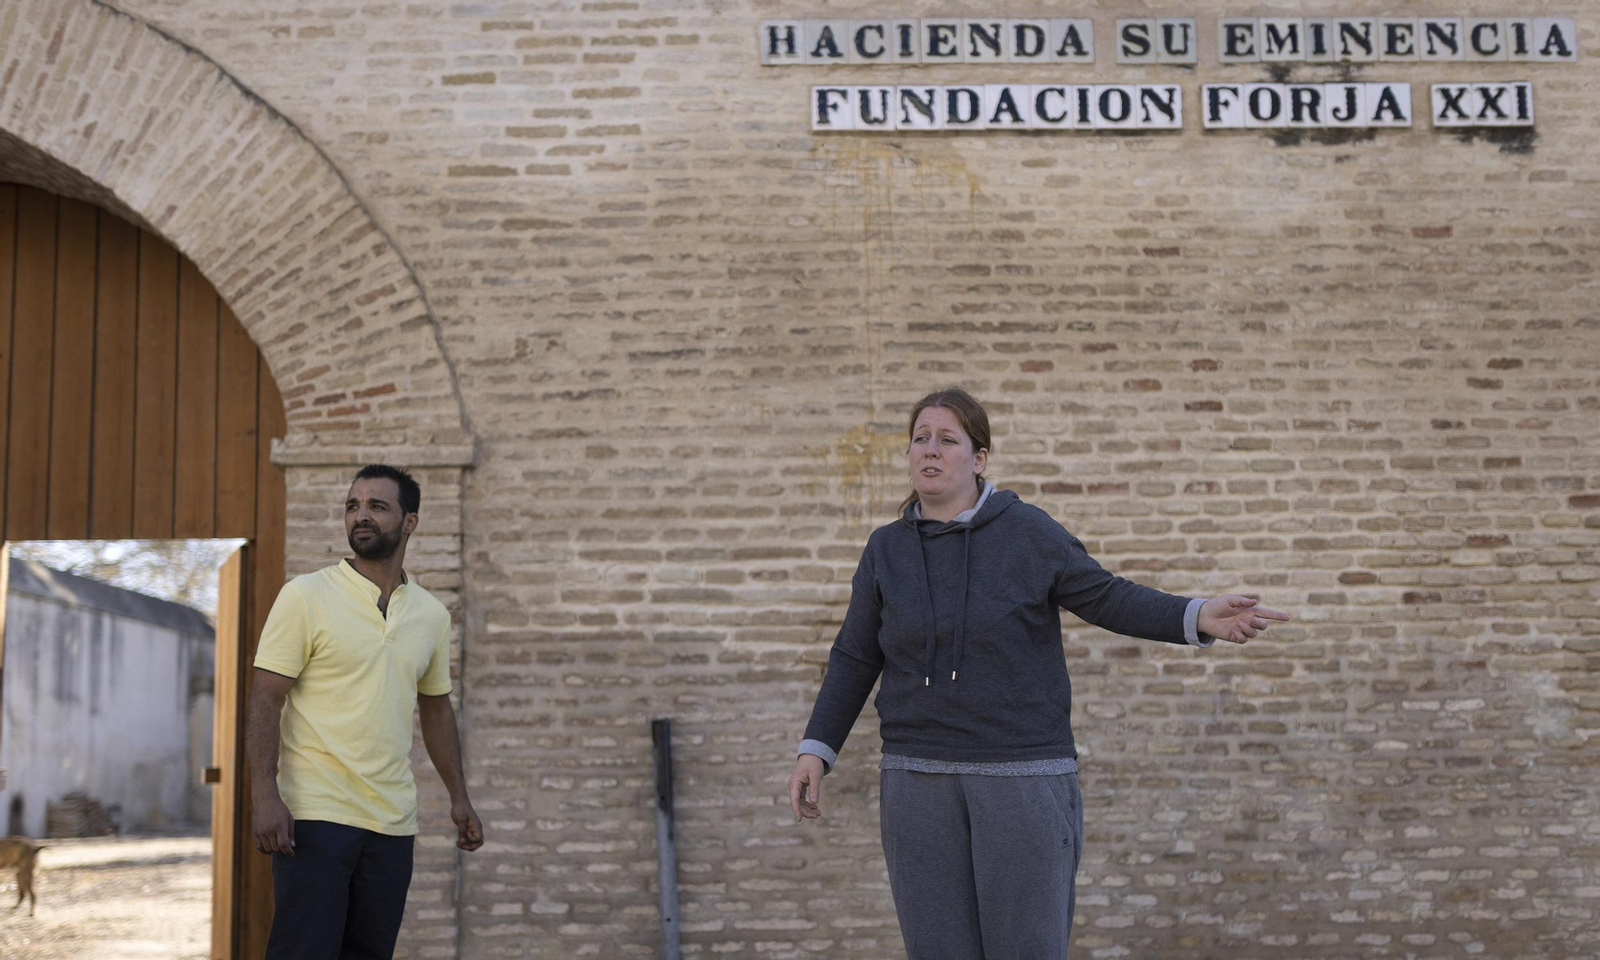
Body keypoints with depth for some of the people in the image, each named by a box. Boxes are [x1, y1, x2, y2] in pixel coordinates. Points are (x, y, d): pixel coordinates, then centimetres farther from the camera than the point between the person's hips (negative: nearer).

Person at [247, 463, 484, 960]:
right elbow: (265, 701, -8)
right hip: (316, 816, -5)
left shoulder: (432, 615, 10)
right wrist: (265, 797, -19)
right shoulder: (306, 596, -4)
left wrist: (458, 796, 16)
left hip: (392, 824, 5)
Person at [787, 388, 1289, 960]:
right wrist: (815, 752, 0)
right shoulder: (887, 549, 5)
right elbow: (857, 660, 9)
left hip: (1021, 777, -2)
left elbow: (1108, 600, 0)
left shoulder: (1026, 532, -3)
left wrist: (1200, 620, -16)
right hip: (923, 781, 3)